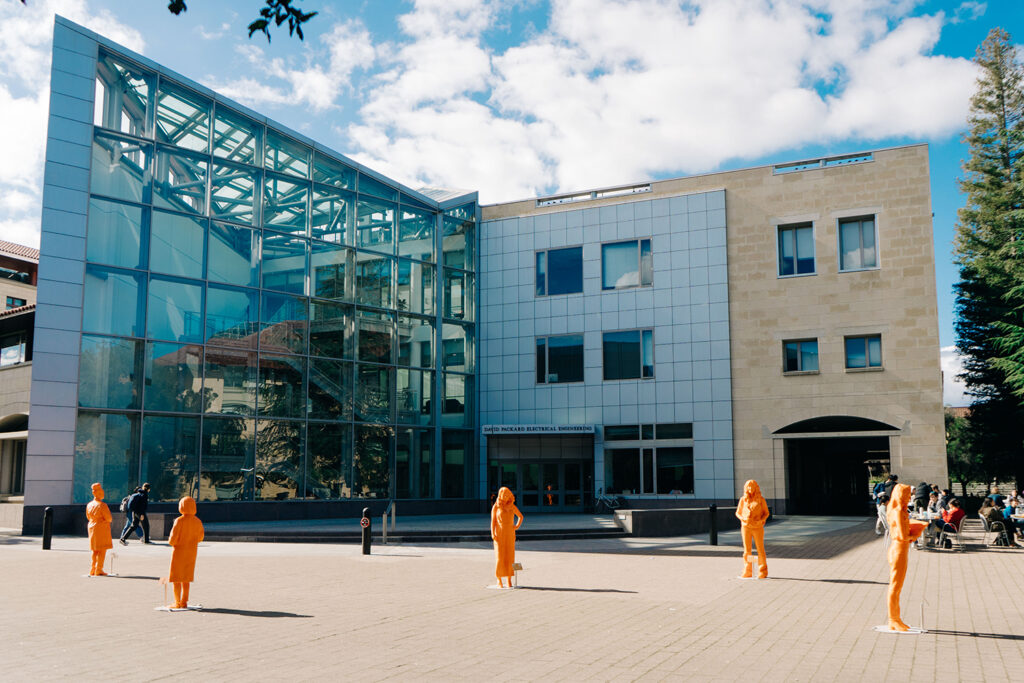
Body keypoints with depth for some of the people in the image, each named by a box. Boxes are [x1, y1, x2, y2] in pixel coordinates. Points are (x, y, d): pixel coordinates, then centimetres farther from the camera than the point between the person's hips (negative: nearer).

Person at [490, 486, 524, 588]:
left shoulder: (512, 506, 3)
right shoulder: (496, 507, -4)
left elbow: (520, 516, 17)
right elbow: (493, 521, -4)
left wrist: (517, 526, 1)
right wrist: (493, 534, -14)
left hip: (510, 534, 3)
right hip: (499, 534, -2)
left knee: (510, 557, 1)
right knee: (500, 557, -5)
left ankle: (509, 580, 9)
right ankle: (499, 580, 6)